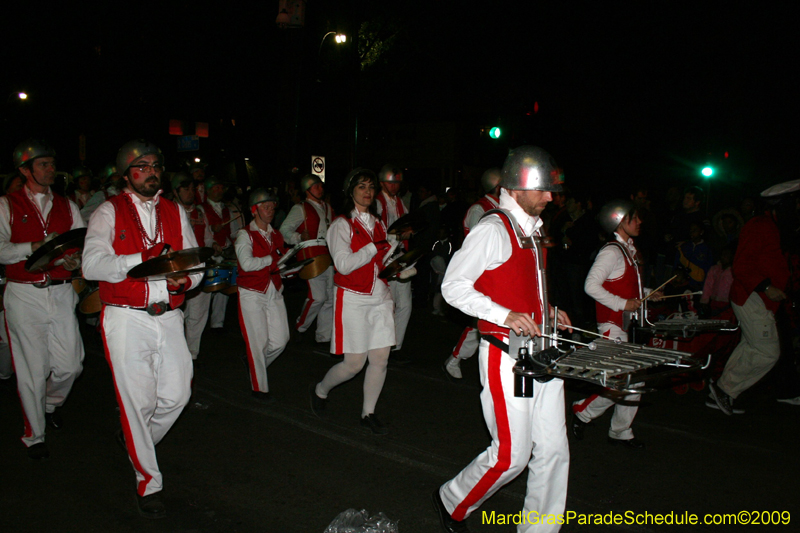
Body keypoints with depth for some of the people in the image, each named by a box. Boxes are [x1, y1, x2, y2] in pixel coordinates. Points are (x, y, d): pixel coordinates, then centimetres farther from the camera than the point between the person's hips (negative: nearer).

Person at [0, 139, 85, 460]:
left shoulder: (66, 207, 13)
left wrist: (76, 258, -15)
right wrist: (36, 247, -23)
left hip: (61, 292, 3)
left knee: (70, 364, 3)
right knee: (32, 368, 2)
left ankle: (51, 403, 37)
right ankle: (33, 435, 20)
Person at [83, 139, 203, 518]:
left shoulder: (175, 213, 13)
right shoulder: (109, 213, 0)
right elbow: (92, 265, -14)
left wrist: (185, 279, -11)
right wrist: (143, 259, -25)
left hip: (168, 316, 4)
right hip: (126, 319, -4)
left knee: (177, 394, 5)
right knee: (137, 400, -1)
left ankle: (133, 441, 36)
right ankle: (148, 483, 15)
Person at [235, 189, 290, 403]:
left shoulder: (276, 235, 13)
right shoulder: (245, 234, -7)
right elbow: (247, 263, -22)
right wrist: (272, 259, -14)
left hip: (274, 292, 6)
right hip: (253, 294, -6)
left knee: (281, 339, 4)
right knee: (258, 341, -1)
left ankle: (254, 363, 33)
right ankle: (259, 388, 14)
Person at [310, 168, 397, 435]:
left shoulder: (378, 224, 13)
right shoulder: (342, 225, -5)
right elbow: (345, 264, -16)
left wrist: (395, 242, 0)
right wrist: (376, 246, -17)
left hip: (380, 298, 6)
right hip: (353, 299, -5)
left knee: (380, 358, 2)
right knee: (354, 363, -3)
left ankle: (368, 413, 19)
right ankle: (320, 391, 26)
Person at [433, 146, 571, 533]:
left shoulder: (531, 231, 16)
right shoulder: (492, 230, -11)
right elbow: (453, 285, -15)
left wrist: (547, 311, 11)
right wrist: (505, 316, -24)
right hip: (505, 356, -8)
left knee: (554, 451, 9)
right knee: (511, 456, -2)